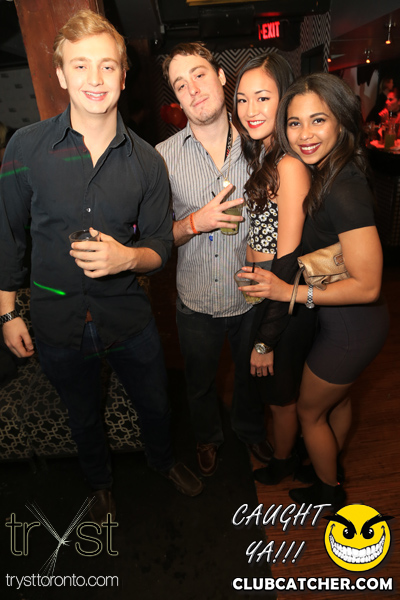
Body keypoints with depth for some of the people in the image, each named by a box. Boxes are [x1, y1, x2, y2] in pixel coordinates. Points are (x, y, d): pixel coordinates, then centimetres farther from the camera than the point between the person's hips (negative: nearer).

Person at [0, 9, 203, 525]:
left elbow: (160, 247, -2)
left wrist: (127, 256, -24)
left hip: (128, 314, 1)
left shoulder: (146, 161, -6)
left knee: (155, 404, 20)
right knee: (84, 417, 23)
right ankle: (100, 483, 56)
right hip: (57, 320, 0)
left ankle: (162, 460, 57)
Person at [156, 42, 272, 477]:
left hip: (253, 296, 1)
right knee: (200, 382, 22)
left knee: (252, 374, 25)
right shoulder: (163, 157, -9)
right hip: (197, 301, -1)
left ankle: (250, 428, 58)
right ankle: (208, 436, 55)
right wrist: (196, 222, -24)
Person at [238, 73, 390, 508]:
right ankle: (330, 464, 60)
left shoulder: (344, 190, -29)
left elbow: (367, 285, -29)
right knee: (337, 398, 30)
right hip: (348, 321, 9)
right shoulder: (324, 174, -1)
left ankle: (329, 492, 44)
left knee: (309, 411, 15)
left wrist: (291, 292, -29)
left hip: (350, 327, -9)